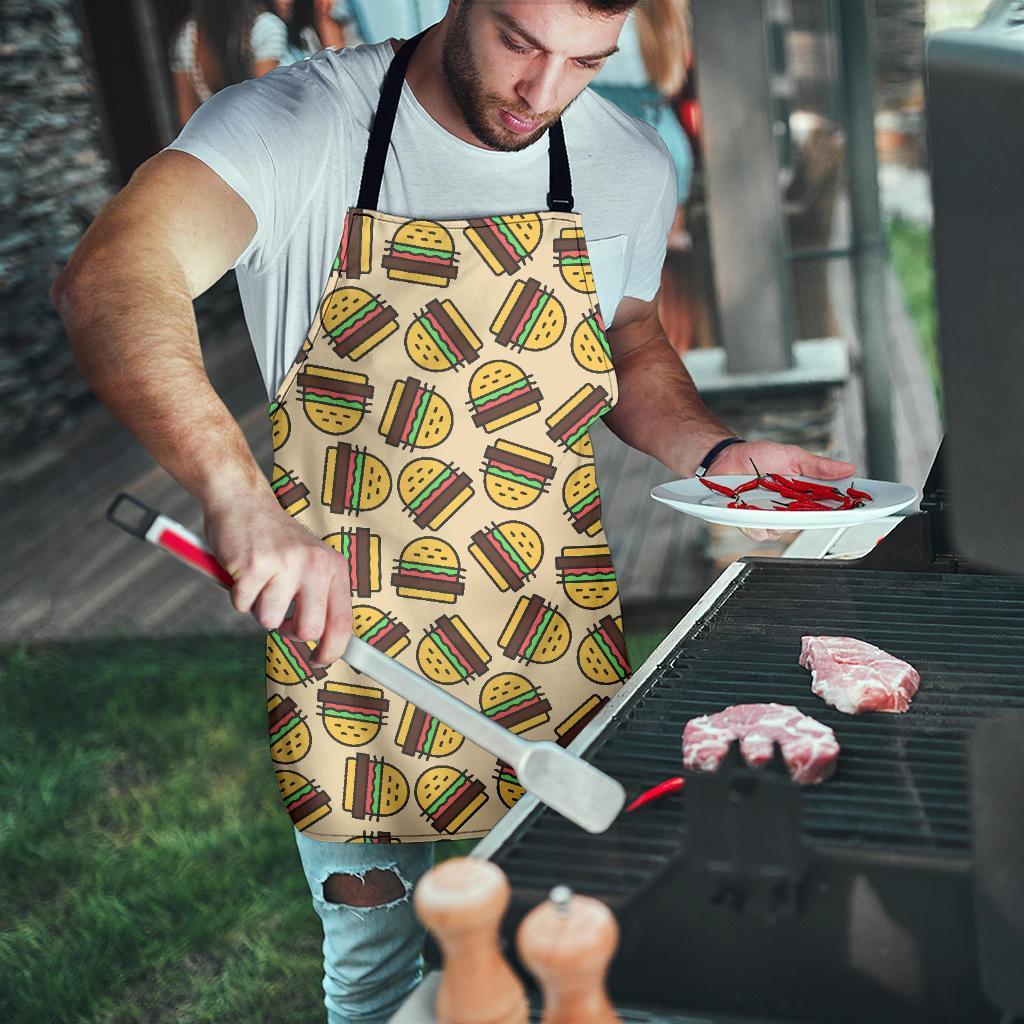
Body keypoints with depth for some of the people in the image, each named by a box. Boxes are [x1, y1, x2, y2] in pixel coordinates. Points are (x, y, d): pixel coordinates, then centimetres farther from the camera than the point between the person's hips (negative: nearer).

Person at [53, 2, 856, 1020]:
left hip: (554, 647, 4)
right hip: (347, 654, -3)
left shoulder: (631, 165, -1)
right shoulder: (297, 123, -17)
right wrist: (240, 496, -49)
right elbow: (110, 279, -33)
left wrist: (717, 452, -4)